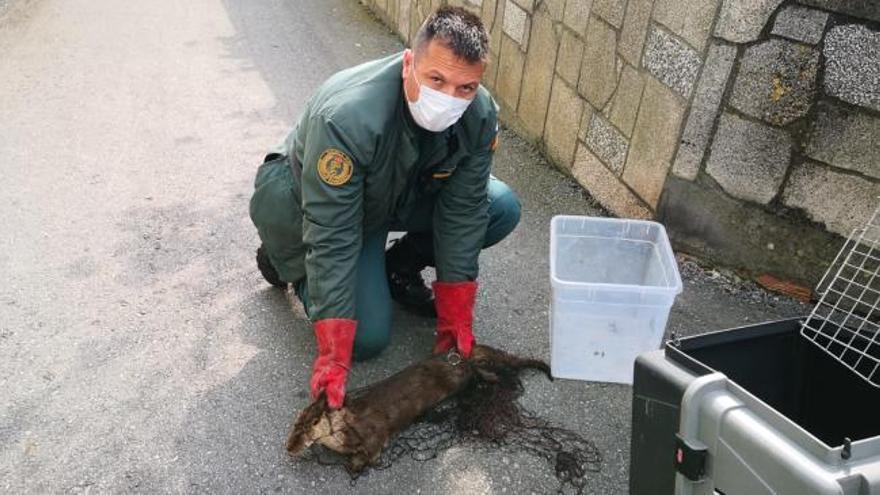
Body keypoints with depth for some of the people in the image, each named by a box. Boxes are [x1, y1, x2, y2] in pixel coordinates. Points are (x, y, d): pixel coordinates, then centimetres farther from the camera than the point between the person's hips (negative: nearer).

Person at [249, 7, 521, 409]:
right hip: (312, 205, -5)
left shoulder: (479, 114, -23)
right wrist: (333, 355, -33)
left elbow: (462, 212, -16)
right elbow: (332, 238, -35)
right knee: (368, 337, -16)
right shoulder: (346, 117, -39)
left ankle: (399, 269, 8)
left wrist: (455, 317, -15)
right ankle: (287, 260, 10)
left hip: (406, 193, 5)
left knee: (503, 208, -13)